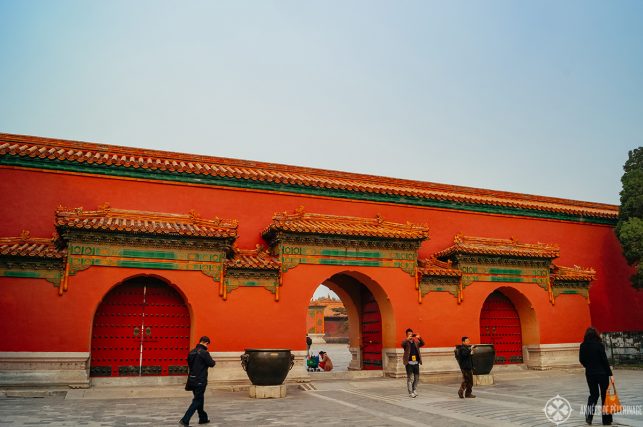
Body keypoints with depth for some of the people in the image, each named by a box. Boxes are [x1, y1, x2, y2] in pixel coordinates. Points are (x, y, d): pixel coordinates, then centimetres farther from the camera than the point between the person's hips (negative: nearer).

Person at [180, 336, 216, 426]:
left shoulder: (192, 352, 6)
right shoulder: (204, 352, -17)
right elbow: (211, 364, -11)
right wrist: (214, 362, 10)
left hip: (192, 379, 8)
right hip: (200, 380, -8)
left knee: (199, 399, 20)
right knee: (197, 400, -1)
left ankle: (203, 418, 32)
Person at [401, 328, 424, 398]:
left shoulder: (416, 342, 10)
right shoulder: (406, 342, -1)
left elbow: (422, 343, -6)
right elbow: (403, 344, -23)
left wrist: (419, 338, -26)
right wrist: (408, 338, -40)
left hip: (416, 362, 4)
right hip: (409, 363, -4)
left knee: (416, 377, 10)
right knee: (410, 378, -4)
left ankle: (414, 390, 28)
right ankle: (410, 393, 1)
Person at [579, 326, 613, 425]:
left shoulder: (583, 346, -2)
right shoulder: (599, 345, -13)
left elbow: (581, 360, 5)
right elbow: (605, 360, -13)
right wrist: (610, 374, -7)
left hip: (589, 374, 3)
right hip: (602, 373, -3)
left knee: (593, 394, 17)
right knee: (604, 395, 10)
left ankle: (588, 414, -1)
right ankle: (606, 420, 16)